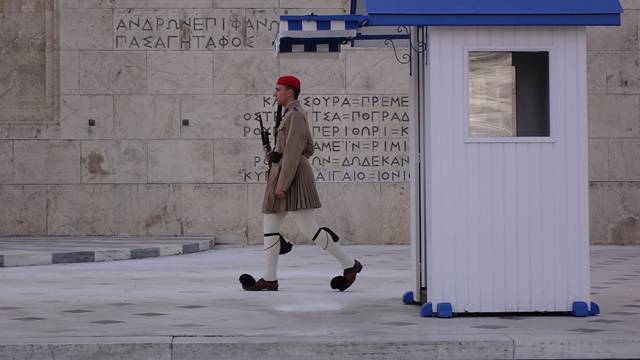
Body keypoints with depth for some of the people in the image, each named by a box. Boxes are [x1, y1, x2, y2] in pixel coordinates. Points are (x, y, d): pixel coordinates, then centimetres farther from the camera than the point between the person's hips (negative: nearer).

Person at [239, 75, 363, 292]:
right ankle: (269, 279, 5)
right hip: (283, 176, 11)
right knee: (269, 225, 6)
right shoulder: (294, 115, 18)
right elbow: (308, 148, 22)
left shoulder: (294, 115, -14)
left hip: (292, 176, -11)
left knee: (308, 229, -9)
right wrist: (277, 155, 12)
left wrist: (282, 183, -22)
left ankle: (349, 264, -2)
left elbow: (294, 151, -21)